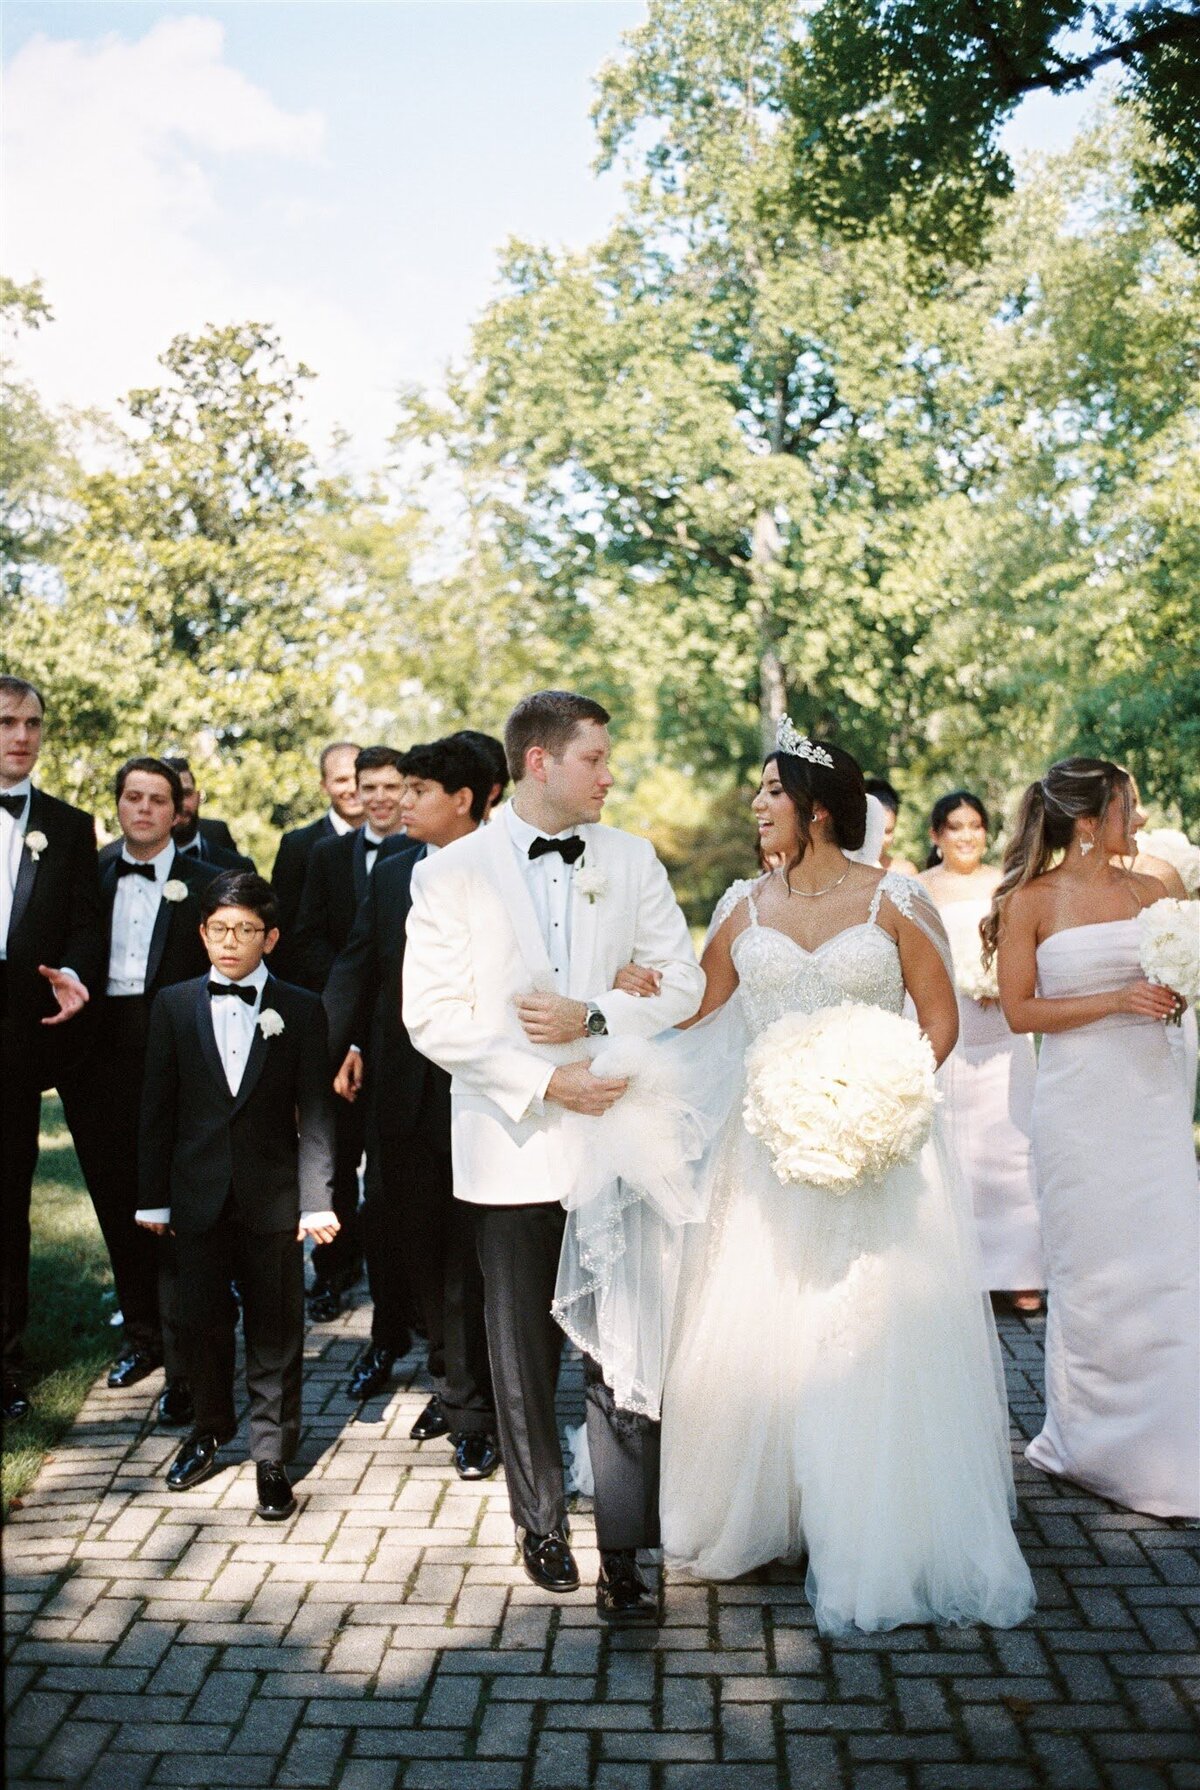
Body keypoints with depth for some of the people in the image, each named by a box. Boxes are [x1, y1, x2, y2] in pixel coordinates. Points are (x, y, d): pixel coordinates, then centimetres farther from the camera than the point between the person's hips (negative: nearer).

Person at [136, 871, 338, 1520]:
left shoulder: (300, 1010, -1)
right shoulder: (173, 1005, 4)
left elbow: (315, 1112, -4)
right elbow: (158, 1108, 5)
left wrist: (317, 1199, -11)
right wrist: (153, 1197, 4)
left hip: (272, 1195, -2)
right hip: (199, 1193, 2)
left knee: (275, 1328, 4)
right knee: (201, 1320, 11)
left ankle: (272, 1455, 17)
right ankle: (210, 1430, 34)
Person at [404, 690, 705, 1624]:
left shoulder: (632, 860, 6)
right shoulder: (450, 874, -3)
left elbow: (683, 982, 5)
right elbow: (435, 1018, -8)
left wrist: (593, 1017, -12)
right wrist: (544, 1082, -15)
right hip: (512, 1145, -1)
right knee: (524, 1352, 12)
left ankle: (625, 1548, 10)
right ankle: (542, 1522, 31)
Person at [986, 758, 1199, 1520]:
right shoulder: (1031, 900, -4)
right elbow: (1020, 1011, -6)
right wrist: (1113, 1001, -14)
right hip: (1080, 1101, -4)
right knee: (1092, 1269, 4)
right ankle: (1091, 1439, 22)